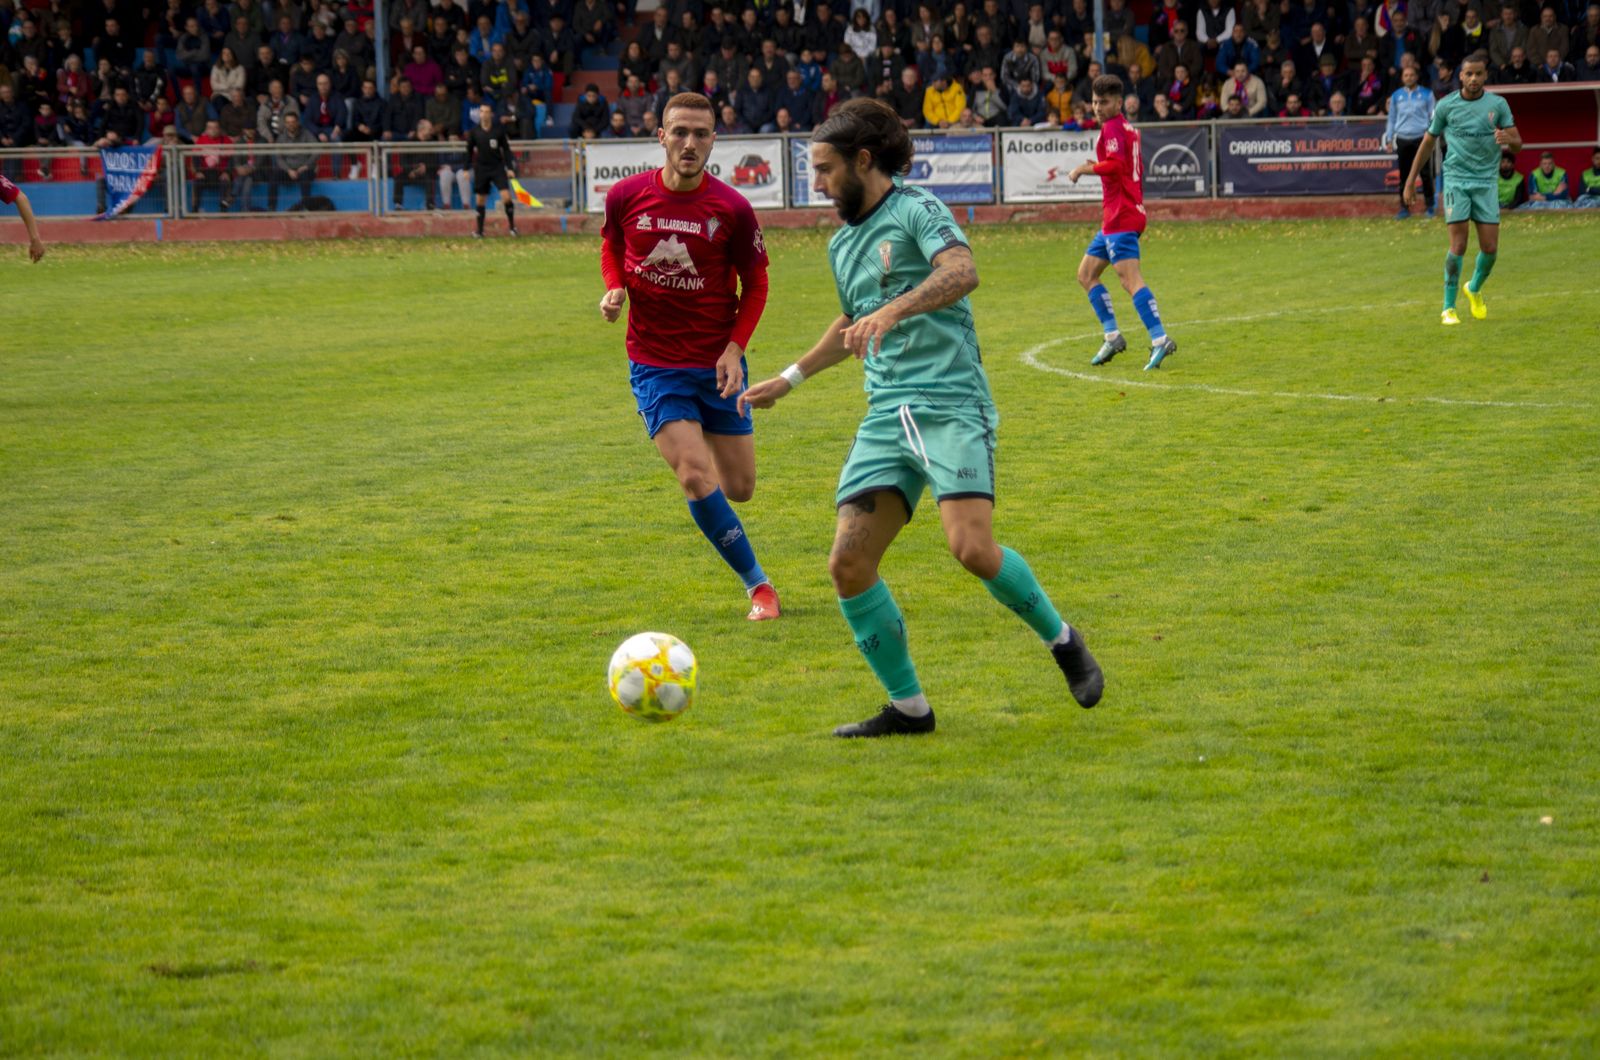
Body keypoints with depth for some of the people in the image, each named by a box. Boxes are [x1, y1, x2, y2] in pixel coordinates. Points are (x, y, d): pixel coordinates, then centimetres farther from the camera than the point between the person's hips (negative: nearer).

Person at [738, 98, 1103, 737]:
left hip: (950, 405, -7)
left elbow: (962, 271, -24)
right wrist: (790, 379, 44)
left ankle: (1062, 642, 3)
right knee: (848, 565, -6)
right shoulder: (843, 245, 21)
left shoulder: (916, 211, -4)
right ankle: (907, 707, 6)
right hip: (886, 417, 7)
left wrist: (891, 312, -36)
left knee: (972, 547, -23)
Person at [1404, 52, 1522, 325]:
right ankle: (1449, 308, -3)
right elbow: (1428, 142, 10)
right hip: (1456, 180, -2)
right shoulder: (1446, 106, 0)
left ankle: (1474, 288, 30)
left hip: (1486, 182, 2)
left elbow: (1517, 144, 2)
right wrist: (1410, 181, 11)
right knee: (1458, 245, -12)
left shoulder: (1498, 104, 2)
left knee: (1490, 248, -1)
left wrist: (1508, 139, -23)